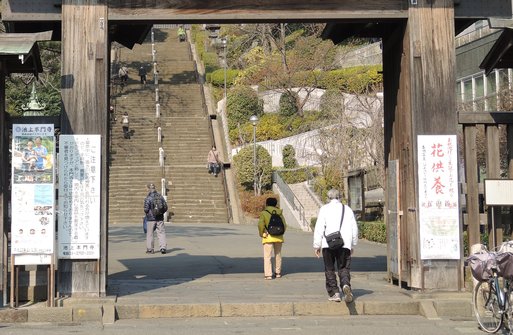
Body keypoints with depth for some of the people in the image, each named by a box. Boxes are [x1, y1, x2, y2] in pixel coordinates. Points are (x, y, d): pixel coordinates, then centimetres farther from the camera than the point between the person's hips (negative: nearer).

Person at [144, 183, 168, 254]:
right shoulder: (160, 197, 3)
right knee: (161, 233, 5)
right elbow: (165, 207, 4)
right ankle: (163, 247, -4)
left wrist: (148, 213, 8)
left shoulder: (148, 198, -11)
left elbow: (146, 209, -14)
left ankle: (150, 249, 12)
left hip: (151, 219, -3)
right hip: (160, 218, 3)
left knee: (150, 234, 7)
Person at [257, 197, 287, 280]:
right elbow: (284, 225, 4)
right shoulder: (279, 213, 8)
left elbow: (261, 224, -15)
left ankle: (268, 274, -8)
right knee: (278, 255, 17)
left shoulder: (264, 213, -3)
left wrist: (261, 234, -3)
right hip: (278, 237, 4)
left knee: (267, 256, -2)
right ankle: (277, 272, 24)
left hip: (268, 237, -4)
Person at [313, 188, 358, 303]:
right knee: (344, 268, 5)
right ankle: (346, 285, -22)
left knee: (330, 270, 8)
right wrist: (352, 245, 23)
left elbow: (319, 228, -2)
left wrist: (317, 245, 2)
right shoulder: (347, 209, 13)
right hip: (345, 244, 2)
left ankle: (334, 293, 3)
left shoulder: (324, 209, 4)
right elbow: (354, 228, 14)